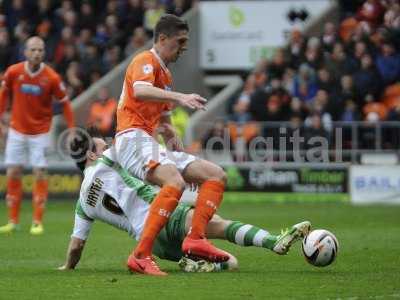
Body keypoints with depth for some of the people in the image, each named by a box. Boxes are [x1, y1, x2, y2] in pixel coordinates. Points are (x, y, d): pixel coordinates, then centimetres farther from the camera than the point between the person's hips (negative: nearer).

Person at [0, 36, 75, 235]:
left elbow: (65, 104, -3)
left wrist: (72, 129, -6)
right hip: (17, 130, 2)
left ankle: (37, 222, 1)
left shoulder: (52, 78, -13)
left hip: (40, 132, -2)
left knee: (40, 174, -6)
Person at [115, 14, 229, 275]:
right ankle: (141, 256, -39)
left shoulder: (166, 74, 26)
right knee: (175, 183, -34)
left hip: (153, 146, 10)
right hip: (134, 139, -10)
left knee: (217, 175, 2)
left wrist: (178, 147, 14)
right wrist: (179, 97, -39)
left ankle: (195, 238, -16)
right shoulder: (146, 61, -4)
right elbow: (140, 91, -28)